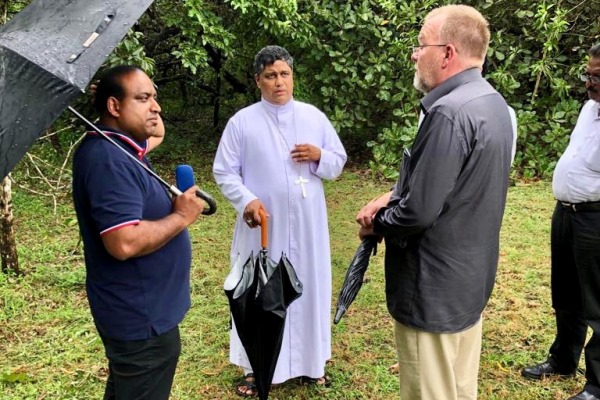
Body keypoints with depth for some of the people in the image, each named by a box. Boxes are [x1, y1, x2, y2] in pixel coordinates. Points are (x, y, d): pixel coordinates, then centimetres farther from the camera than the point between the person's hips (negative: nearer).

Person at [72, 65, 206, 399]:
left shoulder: (120, 146, 5)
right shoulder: (108, 159, -27)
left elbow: (157, 132, 26)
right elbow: (124, 243, -36)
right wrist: (181, 217, -22)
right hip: (142, 319, -10)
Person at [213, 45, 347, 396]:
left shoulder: (315, 116, 4)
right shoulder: (241, 122, -3)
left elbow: (339, 163, 9)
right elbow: (224, 172, -3)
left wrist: (319, 156, -12)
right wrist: (246, 200, -19)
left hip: (307, 225, 3)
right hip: (262, 225, -2)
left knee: (309, 289, 12)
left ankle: (310, 360, 29)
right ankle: (256, 365, 23)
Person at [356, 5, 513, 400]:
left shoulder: (449, 113, -26)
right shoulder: (493, 103, 6)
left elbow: (418, 212, -27)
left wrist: (376, 223, -7)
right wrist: (392, 196, 3)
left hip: (435, 288, -9)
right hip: (470, 276, 9)